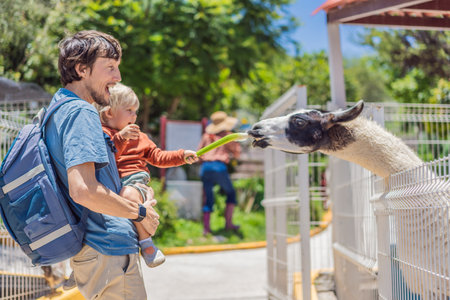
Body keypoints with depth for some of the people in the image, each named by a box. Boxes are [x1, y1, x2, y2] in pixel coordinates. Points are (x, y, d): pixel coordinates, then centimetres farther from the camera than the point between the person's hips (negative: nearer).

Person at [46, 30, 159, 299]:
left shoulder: (57, 109, 15)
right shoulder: (81, 113, -17)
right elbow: (83, 191, -28)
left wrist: (130, 191, 15)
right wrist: (140, 212, -14)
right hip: (109, 251, -10)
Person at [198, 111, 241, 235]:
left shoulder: (206, 136, 14)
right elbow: (237, 153, 11)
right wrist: (236, 142, 24)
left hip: (205, 167, 4)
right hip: (219, 166, -4)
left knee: (208, 198, 10)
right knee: (231, 193, 14)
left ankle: (206, 227, 2)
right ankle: (228, 223, 9)